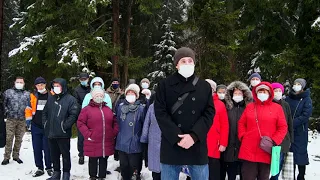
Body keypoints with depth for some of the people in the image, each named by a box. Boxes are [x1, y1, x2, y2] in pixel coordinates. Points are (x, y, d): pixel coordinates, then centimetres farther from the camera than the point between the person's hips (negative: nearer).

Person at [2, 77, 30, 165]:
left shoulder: (27, 94, 10)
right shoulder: (8, 92, 6)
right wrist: (6, 112, -1)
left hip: (22, 120, 2)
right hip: (11, 119, -2)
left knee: (19, 139, 8)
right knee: (9, 138, -3)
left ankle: (16, 155, 21)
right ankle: (6, 157, 6)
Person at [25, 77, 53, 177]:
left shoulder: (51, 96, -2)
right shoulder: (33, 96, 6)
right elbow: (28, 108, 11)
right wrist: (29, 119, 2)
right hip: (36, 126, 3)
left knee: (47, 148, 3)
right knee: (37, 148, 8)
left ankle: (49, 167, 17)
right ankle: (40, 168, 19)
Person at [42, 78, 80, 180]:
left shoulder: (70, 99, -6)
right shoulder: (50, 99, 14)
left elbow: (73, 114, -14)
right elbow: (45, 113, 20)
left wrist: (65, 126, -17)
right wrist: (45, 124, 7)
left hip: (63, 134, -6)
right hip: (51, 133, 6)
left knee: (65, 154, 5)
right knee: (54, 154, 15)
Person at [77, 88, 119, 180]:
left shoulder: (108, 110, 12)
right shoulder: (87, 109, -3)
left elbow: (115, 122, 17)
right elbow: (80, 123, -7)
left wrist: (114, 133, 5)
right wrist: (88, 135, -13)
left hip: (107, 143, 4)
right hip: (93, 143, -4)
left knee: (104, 161, 13)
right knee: (93, 161, 9)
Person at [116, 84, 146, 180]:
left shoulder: (141, 108, -8)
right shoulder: (121, 106, 6)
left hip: (135, 145, -4)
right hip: (122, 144, 4)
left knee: (135, 167, 4)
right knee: (124, 166, 17)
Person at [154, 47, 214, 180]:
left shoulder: (204, 86, 9)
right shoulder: (165, 85, 2)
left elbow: (209, 113, 2)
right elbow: (160, 113, -4)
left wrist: (194, 136, -12)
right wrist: (177, 137, -14)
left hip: (197, 146, 2)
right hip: (171, 146, -1)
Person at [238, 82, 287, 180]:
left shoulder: (277, 108, 4)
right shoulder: (249, 106, 12)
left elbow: (283, 127, 2)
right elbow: (241, 123, 15)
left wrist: (274, 141, -8)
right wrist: (243, 137, 0)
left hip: (266, 151, -1)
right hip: (248, 150, 1)